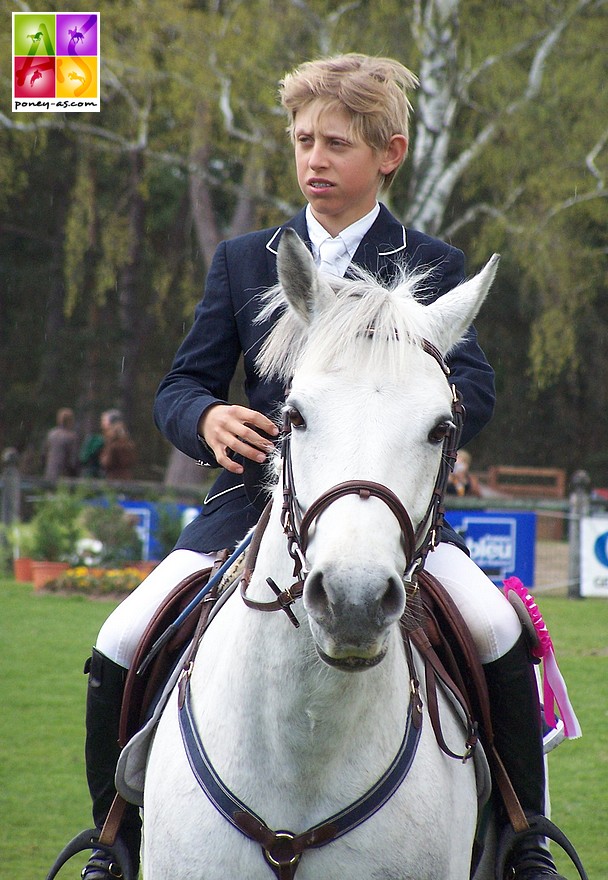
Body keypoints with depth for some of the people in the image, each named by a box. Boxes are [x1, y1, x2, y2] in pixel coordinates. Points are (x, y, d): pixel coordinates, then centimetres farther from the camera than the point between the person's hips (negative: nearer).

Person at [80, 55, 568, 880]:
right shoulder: (243, 261, 13)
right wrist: (208, 419, -14)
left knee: (500, 634, -25)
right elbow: (181, 384, 11)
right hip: (256, 496, 2)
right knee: (120, 646, -16)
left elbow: (474, 390, -5)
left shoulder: (433, 267, 7)